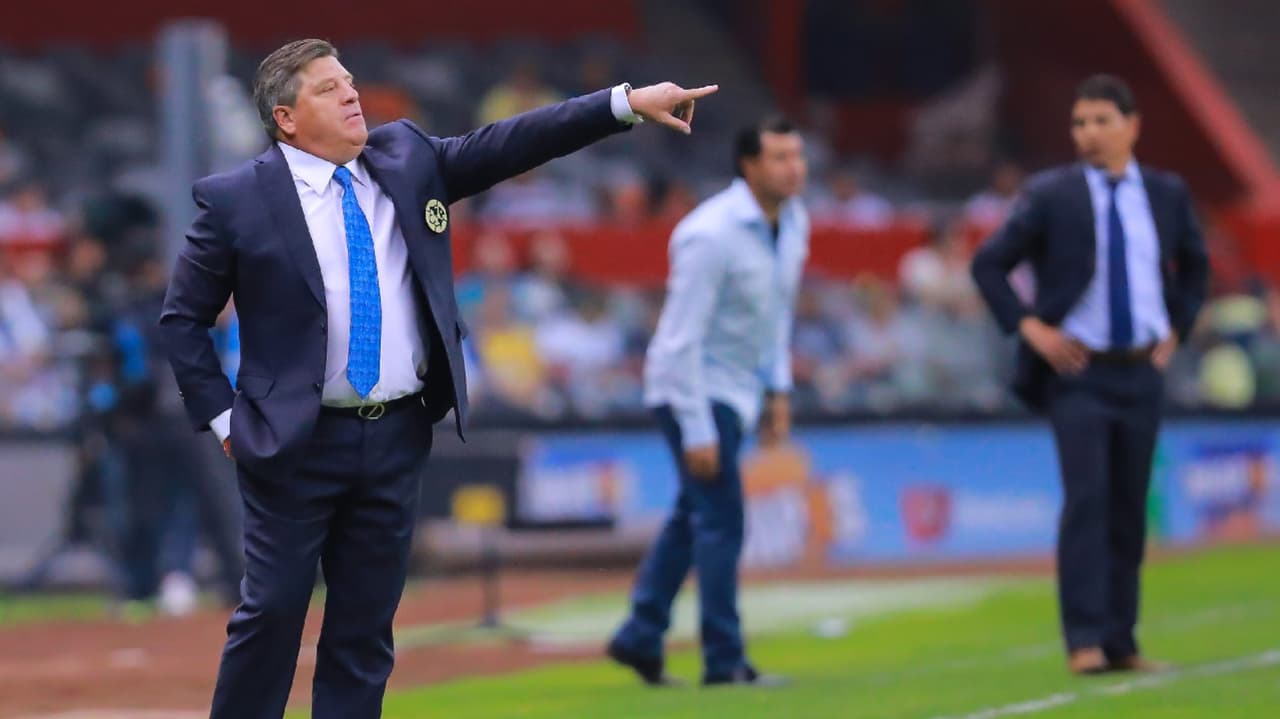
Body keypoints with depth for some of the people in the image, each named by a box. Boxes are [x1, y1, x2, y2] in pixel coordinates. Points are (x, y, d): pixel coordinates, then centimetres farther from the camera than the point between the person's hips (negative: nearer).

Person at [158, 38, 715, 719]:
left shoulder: (406, 159, 5)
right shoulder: (236, 200, -7)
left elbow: (510, 145, 1)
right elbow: (182, 317, -1)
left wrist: (628, 102, -6)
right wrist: (221, 417, -5)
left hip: (397, 437, 4)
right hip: (297, 442, -4)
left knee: (367, 622, 8)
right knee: (272, 611, -2)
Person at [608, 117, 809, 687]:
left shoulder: (793, 222, 1)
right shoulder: (710, 236, -24)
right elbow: (681, 338, -23)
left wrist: (779, 390, 12)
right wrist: (696, 431, -24)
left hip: (737, 391, 9)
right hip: (694, 389, -9)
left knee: (694, 517, 15)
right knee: (721, 522, -9)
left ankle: (639, 639, 25)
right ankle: (724, 663, -4)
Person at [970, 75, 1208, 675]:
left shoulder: (1168, 194, 6)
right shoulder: (1050, 195, -5)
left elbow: (1194, 265, 23)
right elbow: (988, 265, -1)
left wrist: (1177, 328, 12)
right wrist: (1030, 329, -8)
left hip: (1142, 374, 4)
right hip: (1079, 372, -4)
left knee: (1129, 510, 7)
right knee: (1086, 500, -14)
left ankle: (1120, 643, 13)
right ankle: (1085, 642, -15)